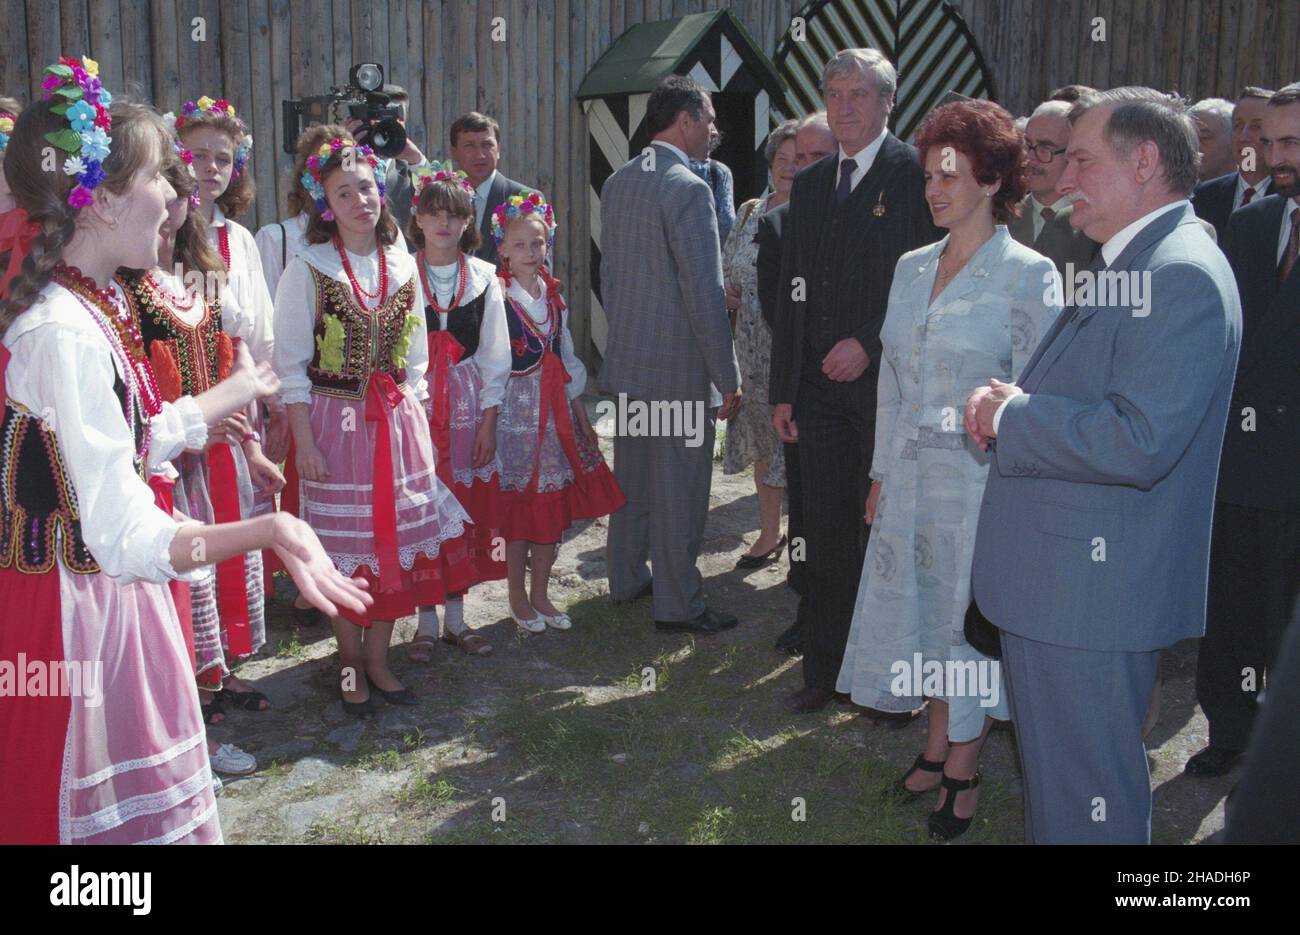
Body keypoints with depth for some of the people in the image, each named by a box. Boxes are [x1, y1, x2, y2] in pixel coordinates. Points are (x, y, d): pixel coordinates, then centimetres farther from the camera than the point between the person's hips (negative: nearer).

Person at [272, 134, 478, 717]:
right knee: (344, 547, 3)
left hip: (398, 423, 4)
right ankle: (351, 667, 20)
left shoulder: (402, 266, 6)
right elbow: (291, 366, -8)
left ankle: (378, 660, 23)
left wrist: (416, 422, 8)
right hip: (335, 423, -4)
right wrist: (304, 443, -12)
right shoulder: (308, 270, -7)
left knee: (397, 538, 7)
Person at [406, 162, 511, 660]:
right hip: (413, 406, -2)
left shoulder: (483, 278, 4)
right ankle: (426, 621, 15)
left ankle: (456, 618, 20)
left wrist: (488, 421, 0)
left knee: (467, 511, 7)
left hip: (468, 408, 2)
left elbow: (494, 356, 5)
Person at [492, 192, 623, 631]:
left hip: (555, 411, 6)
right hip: (515, 410, -6)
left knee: (554, 506, 9)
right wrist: (488, 419, -14)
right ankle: (518, 599, 18)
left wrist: (580, 414, 15)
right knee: (518, 505, 2)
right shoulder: (498, 299, -9)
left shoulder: (554, 297, 10)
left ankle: (540, 595, 23)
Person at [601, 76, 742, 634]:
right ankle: (678, 605, 11)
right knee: (679, 488, 2)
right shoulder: (688, 189, -18)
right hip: (680, 367, -8)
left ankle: (626, 578, 33)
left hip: (627, 360, 8)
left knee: (631, 477, 19)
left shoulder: (617, 184, 7)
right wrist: (729, 378, -14)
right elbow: (704, 294, -19)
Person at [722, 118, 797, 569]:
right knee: (761, 439, 13)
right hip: (753, 350, 5)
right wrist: (724, 294, -2)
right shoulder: (750, 212, 10)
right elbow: (725, 270, 18)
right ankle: (769, 532, 27)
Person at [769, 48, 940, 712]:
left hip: (885, 383, -5)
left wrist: (869, 343, -15)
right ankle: (825, 669, 21)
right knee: (827, 531, 10)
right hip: (820, 386, 5)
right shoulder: (810, 184, 14)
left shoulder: (917, 174, -5)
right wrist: (783, 390, 11)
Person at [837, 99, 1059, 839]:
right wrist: (882, 473, 10)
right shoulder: (913, 267, 8)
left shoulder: (1028, 274, -10)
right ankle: (939, 745, 33)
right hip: (912, 476, 5)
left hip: (982, 479, -5)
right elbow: (893, 381, 11)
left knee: (972, 619, 7)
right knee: (925, 611, 14)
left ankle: (963, 769, 24)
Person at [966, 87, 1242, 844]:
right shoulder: (1124, 265, 15)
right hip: (1060, 582, 10)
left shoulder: (1182, 274, -18)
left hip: (1092, 593, -10)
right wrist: (1010, 407, 0)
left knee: (1086, 804, 3)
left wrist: (1010, 415, -15)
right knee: (1053, 784, 23)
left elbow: (1138, 442, -29)